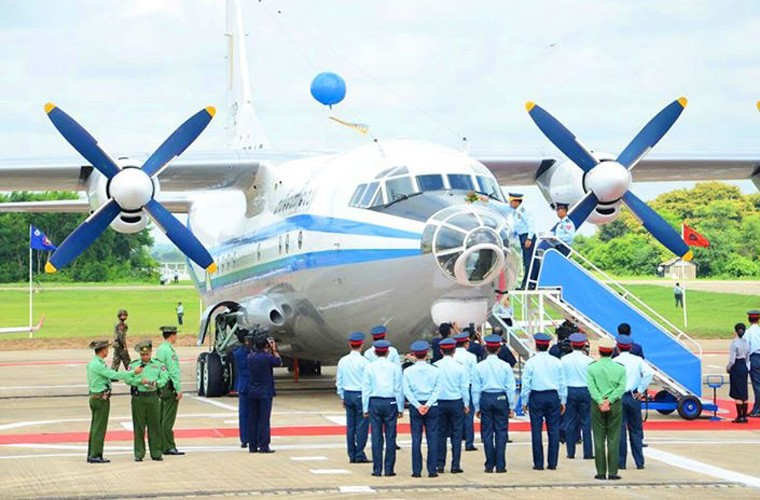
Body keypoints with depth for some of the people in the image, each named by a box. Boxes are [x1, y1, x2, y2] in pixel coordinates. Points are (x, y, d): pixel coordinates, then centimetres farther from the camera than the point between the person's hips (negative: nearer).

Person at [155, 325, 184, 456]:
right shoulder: (169, 350, -15)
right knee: (168, 419, -8)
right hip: (170, 387, -9)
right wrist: (178, 389, -18)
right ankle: (169, 447, -8)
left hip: (161, 387, 9)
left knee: (162, 417, 13)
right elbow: (174, 371, -19)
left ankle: (162, 445, 17)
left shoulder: (160, 349, 13)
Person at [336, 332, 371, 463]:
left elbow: (339, 381, 11)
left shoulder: (343, 361, 5)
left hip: (347, 395, 5)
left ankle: (352, 455, 13)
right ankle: (360, 455, -1)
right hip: (361, 394, -5)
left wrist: (342, 397, 20)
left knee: (350, 426, 9)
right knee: (362, 425, -1)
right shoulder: (364, 362, -11)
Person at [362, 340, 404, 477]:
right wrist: (400, 408, 7)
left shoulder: (369, 367, 1)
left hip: (374, 403, 1)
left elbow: (366, 389, 3)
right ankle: (389, 469, 3)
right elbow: (399, 388, 1)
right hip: (391, 402, -1)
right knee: (390, 437, 3)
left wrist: (365, 408, 8)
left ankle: (377, 469, 3)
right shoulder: (395, 367, -1)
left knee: (376, 437, 3)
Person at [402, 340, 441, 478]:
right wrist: (428, 404, -9)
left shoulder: (408, 371, -1)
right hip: (432, 407, 0)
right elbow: (437, 389, -6)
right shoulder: (434, 370, -1)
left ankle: (417, 470, 1)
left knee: (416, 439, 3)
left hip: (415, 406, 0)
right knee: (432, 438, 3)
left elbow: (407, 391, -6)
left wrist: (417, 406, -7)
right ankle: (432, 470, 1)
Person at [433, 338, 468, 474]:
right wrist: (466, 404, 10)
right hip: (456, 402, -1)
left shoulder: (434, 367, -4)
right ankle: (455, 465, 1)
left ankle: (440, 464, 7)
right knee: (456, 434, 3)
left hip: (439, 403, 1)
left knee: (440, 434, 8)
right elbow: (464, 387, -2)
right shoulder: (460, 367, -6)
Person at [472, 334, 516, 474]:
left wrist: (477, 407, 9)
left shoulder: (480, 366, -1)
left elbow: (476, 388, 1)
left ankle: (489, 465, 7)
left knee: (487, 433, 7)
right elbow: (510, 387, -1)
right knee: (501, 432, 4)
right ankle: (500, 465, 2)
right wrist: (511, 406, 6)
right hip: (501, 399, -1)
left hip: (485, 399, 1)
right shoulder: (505, 366, -3)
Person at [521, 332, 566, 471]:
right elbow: (562, 383, 7)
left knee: (536, 430, 1)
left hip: (536, 397, -2)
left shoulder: (531, 362, -4)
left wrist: (525, 402, 5)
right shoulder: (557, 362, 4)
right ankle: (552, 463, 4)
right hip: (553, 397, 2)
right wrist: (563, 401, 15)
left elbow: (526, 383, -2)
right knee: (553, 430, 5)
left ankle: (538, 463, 1)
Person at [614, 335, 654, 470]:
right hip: (633, 397, 2)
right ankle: (639, 462, 10)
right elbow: (649, 373, -12)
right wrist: (640, 391, -5)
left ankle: (620, 462, 3)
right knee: (636, 430, 11)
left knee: (619, 430, 3)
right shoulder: (638, 360, 2)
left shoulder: (615, 361, -4)